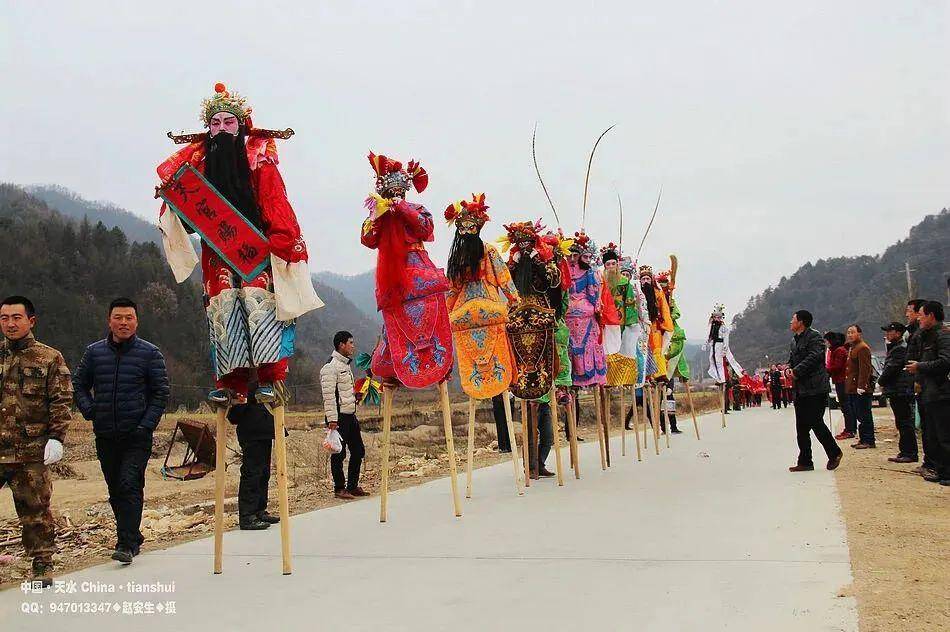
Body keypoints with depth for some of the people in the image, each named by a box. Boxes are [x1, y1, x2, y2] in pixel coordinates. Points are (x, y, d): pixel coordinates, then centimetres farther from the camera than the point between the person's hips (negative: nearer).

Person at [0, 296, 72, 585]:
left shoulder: (50, 358, 2)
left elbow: (61, 401, -1)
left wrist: (56, 438, -10)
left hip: (31, 451, -3)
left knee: (35, 508, 3)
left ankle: (42, 564, 14)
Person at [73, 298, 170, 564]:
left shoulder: (150, 353, 0)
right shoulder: (94, 352, 7)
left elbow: (161, 392, 1)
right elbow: (78, 384, 17)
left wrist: (147, 424, -9)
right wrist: (89, 411, 1)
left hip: (137, 435, -4)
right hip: (105, 435, 4)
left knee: (130, 486, -14)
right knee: (115, 490, 11)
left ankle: (126, 544, -13)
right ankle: (134, 537, 25)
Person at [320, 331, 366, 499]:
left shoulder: (345, 364, 17)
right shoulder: (330, 367, -13)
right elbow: (329, 396, -18)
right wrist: (332, 419, -21)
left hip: (350, 415, 10)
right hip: (339, 417, -10)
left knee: (358, 451, 12)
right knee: (339, 454, -1)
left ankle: (352, 486, 22)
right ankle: (339, 489, 8)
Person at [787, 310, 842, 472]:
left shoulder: (814, 337, -7)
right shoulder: (795, 340, 20)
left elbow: (814, 357, -19)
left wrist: (796, 371, -18)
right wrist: (789, 368, 1)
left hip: (815, 389, -9)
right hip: (800, 390, 9)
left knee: (815, 422, -9)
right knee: (801, 427, 6)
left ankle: (834, 453, 11)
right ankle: (805, 462, 10)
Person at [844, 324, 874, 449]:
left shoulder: (862, 348, -12)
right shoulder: (851, 348, 21)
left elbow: (865, 368, -20)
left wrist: (861, 386, -25)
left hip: (860, 389, -11)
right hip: (852, 389, 11)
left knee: (863, 415, -7)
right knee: (857, 415, 13)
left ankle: (868, 441, -3)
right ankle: (863, 439, 19)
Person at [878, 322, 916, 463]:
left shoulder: (901, 348, -15)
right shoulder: (894, 347, 18)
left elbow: (891, 368, -19)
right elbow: (888, 368, 21)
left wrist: (881, 381, -4)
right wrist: (884, 384, 9)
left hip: (901, 392, -11)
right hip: (896, 392, 11)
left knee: (905, 423, -7)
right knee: (901, 424, 14)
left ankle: (910, 454, -4)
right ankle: (904, 452, 20)